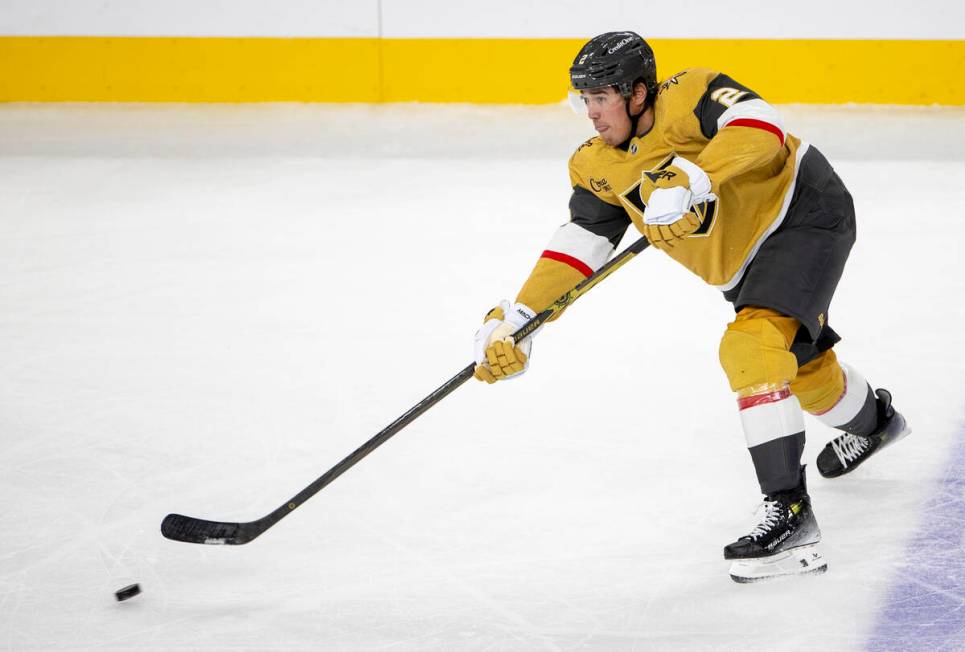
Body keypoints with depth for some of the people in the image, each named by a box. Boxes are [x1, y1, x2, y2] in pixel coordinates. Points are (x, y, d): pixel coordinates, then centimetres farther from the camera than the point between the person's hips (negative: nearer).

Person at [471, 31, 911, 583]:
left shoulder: (688, 96, -25)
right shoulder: (597, 167, -3)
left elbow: (759, 125, -40)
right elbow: (578, 246, -4)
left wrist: (693, 179, -52)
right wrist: (516, 318, -14)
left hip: (807, 210, -9)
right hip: (743, 261, 9)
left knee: (750, 346, -27)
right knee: (800, 363, 24)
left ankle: (791, 514, -29)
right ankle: (873, 419, 59)